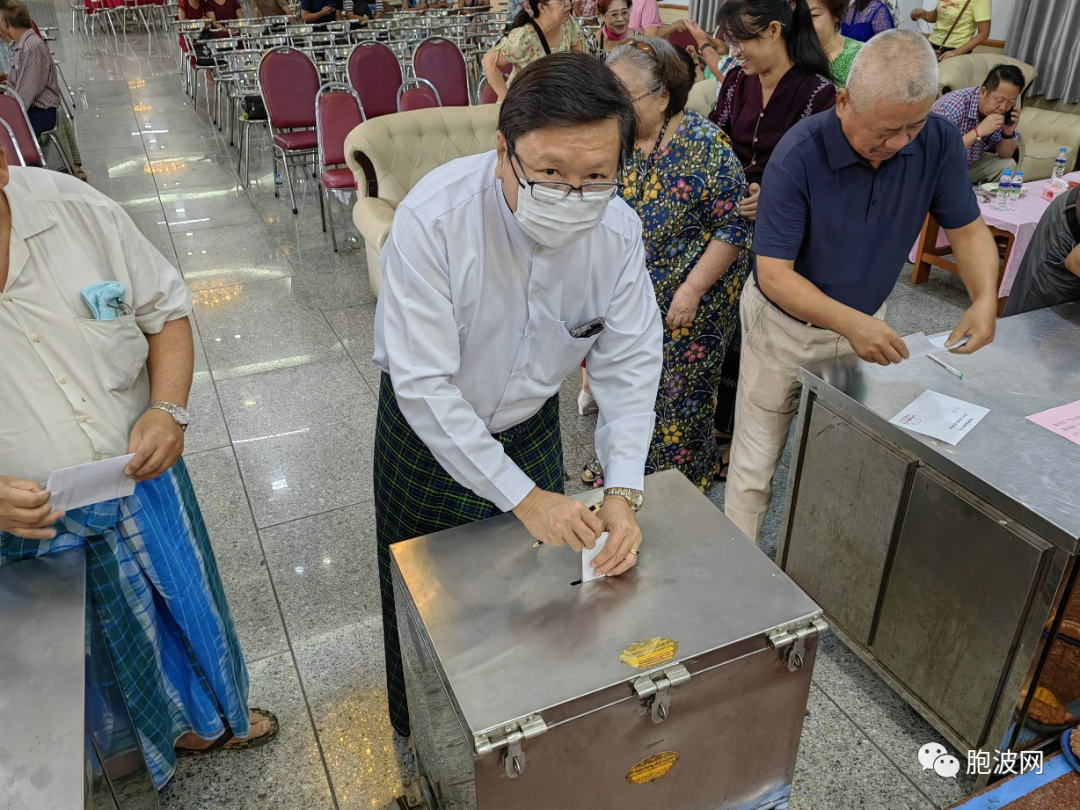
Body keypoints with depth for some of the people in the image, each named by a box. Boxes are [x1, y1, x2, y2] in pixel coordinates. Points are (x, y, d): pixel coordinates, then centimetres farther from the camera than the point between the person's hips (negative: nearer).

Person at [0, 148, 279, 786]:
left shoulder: (76, 208, -15)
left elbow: (166, 310, -2)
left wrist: (169, 409, -19)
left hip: (140, 477, 3)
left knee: (190, 607, 25)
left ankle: (212, 716, 58)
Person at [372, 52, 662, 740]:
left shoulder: (619, 230, -20)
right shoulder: (433, 218, -34)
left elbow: (630, 364, -15)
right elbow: (424, 385, -33)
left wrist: (623, 492, -27)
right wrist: (522, 496, -34)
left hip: (531, 423, 3)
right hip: (428, 427, -3)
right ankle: (417, 734, 48)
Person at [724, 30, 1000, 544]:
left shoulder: (939, 142, -14)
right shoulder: (798, 156, -27)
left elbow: (968, 230, -5)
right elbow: (774, 274, -27)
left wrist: (985, 298, -25)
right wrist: (849, 323, -41)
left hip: (862, 323, 4)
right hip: (786, 326, -4)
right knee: (756, 464, 6)